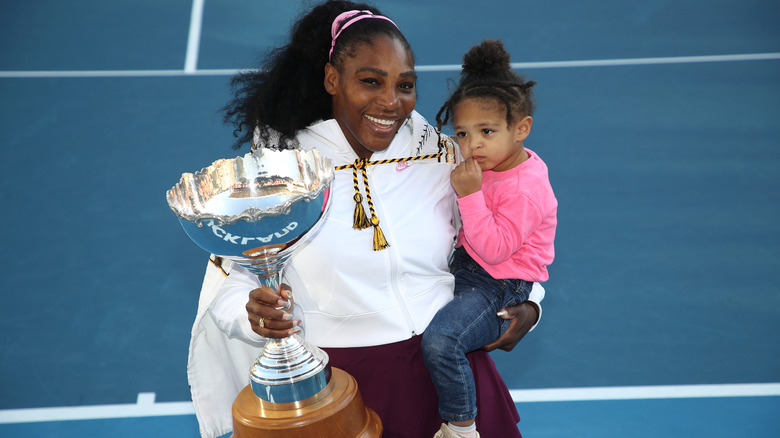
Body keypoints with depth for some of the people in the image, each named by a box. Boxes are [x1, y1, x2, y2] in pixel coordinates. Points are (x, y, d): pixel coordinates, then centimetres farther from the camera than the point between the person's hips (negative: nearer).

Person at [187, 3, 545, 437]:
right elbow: (228, 280, 1)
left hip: (449, 360, 3)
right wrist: (255, 313, -20)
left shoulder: (443, 155, 4)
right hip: (337, 370, -2)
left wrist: (526, 304, -1)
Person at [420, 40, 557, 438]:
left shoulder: (524, 188, -24)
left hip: (501, 286, -10)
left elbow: (494, 249, -28)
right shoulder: (490, 164, 5)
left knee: (439, 339, -28)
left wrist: (470, 195, -30)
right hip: (465, 264, 10)